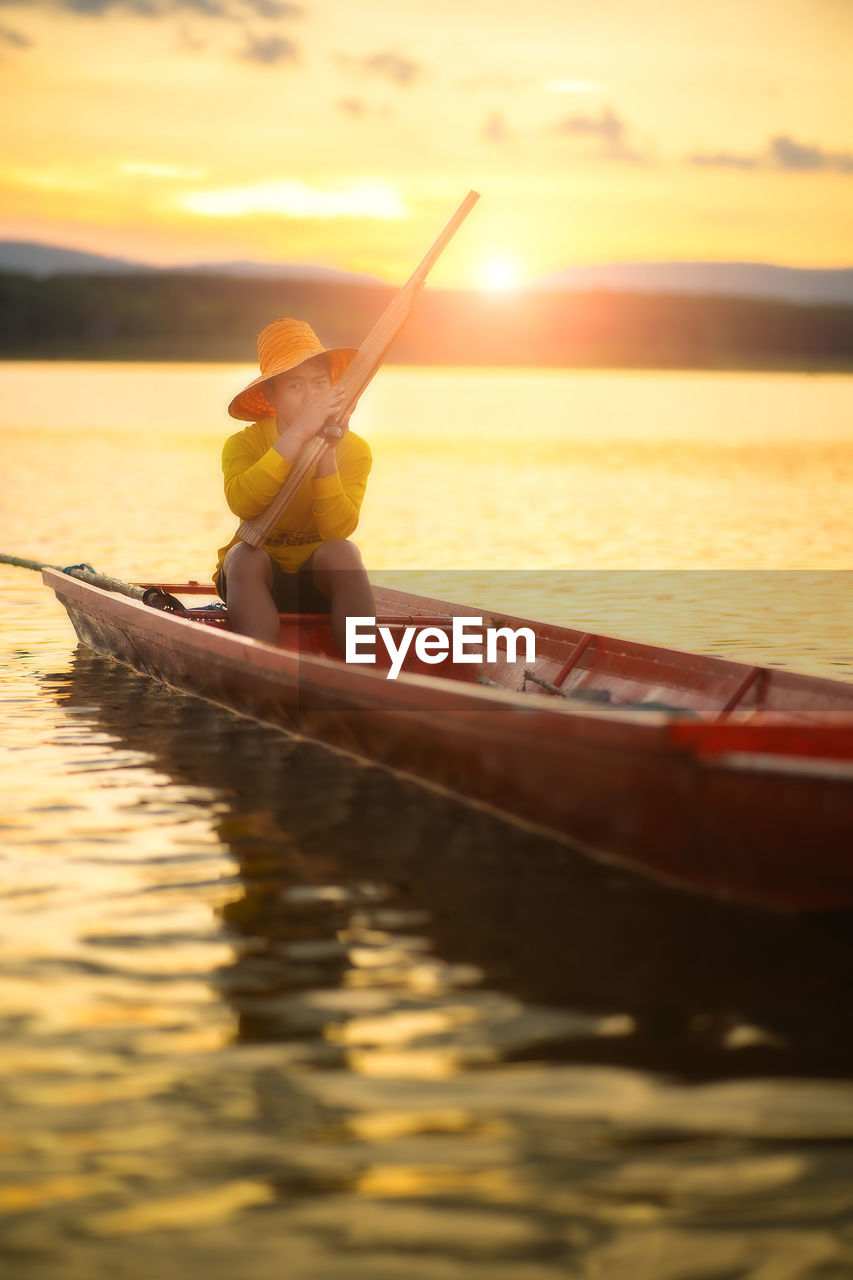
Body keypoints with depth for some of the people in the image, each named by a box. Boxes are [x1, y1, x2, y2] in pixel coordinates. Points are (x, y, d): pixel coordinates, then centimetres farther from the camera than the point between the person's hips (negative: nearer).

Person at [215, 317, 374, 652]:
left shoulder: (354, 450, -5)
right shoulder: (243, 444, -9)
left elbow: (338, 529, -20)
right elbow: (242, 503, -33)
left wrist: (327, 452, -30)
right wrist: (299, 433, -37)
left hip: (323, 581, 0)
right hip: (257, 580, 0)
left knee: (343, 551, -31)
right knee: (246, 554, -32)